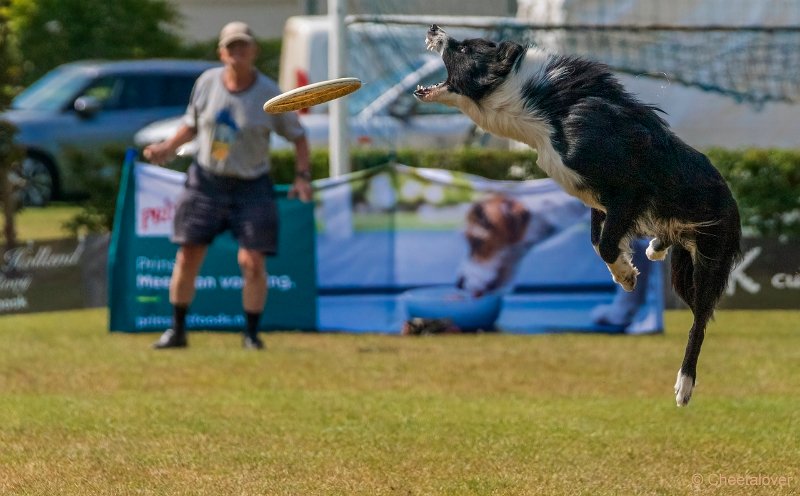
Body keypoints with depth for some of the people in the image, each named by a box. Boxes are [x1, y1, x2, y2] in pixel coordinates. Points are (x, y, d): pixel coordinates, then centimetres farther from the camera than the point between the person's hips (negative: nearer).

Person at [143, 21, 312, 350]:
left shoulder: (268, 94, -9)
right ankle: (177, 331, 14)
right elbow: (192, 124, 13)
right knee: (187, 258, 1)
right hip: (206, 181, 2)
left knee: (253, 262, -10)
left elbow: (297, 136, 0)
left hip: (251, 187, -2)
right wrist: (169, 148, -2)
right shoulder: (207, 83, -2)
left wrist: (302, 177, -12)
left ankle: (251, 334, 5)